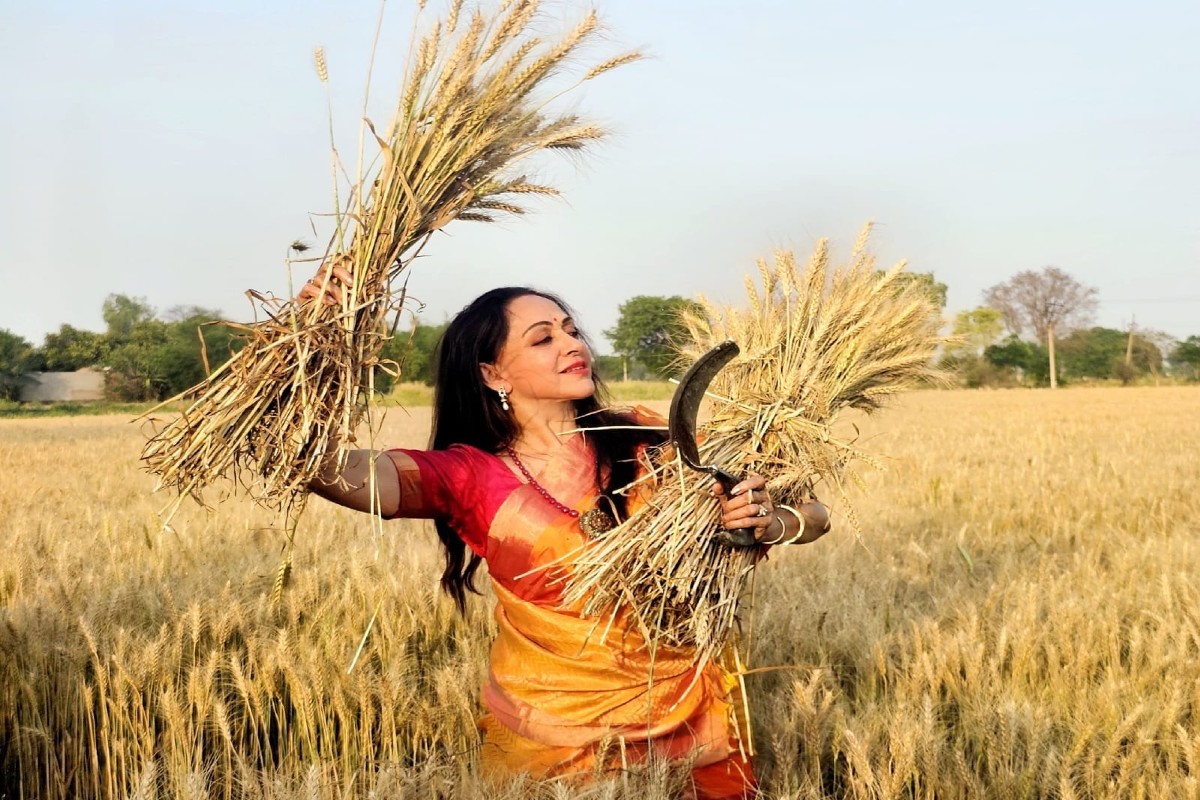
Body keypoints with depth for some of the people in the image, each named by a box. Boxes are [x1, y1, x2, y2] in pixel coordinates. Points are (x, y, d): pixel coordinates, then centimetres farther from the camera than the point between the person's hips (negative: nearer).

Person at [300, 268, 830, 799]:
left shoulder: (645, 442, -4)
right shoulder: (470, 477, -8)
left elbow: (814, 516, -2)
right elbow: (330, 471, -26)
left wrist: (770, 524, -23)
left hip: (689, 717, 1)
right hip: (550, 744, -1)